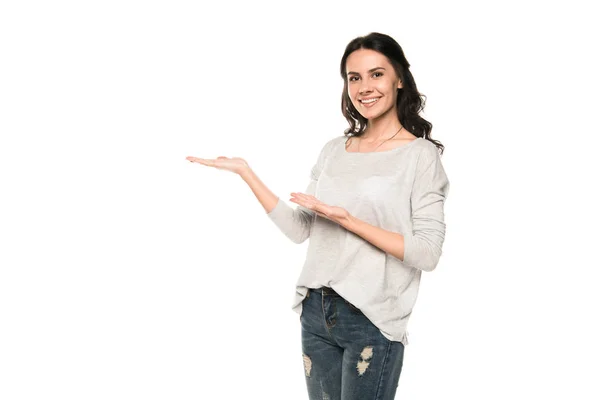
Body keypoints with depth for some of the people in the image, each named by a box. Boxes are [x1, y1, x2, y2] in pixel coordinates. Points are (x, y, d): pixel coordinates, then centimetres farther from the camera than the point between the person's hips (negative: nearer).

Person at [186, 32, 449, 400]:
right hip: (316, 312, 5)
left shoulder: (420, 155, -6)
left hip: (373, 321, -5)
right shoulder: (333, 151, 9)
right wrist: (245, 171, 3)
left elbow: (428, 253, -13)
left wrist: (348, 220, -19)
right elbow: (299, 229, 6)